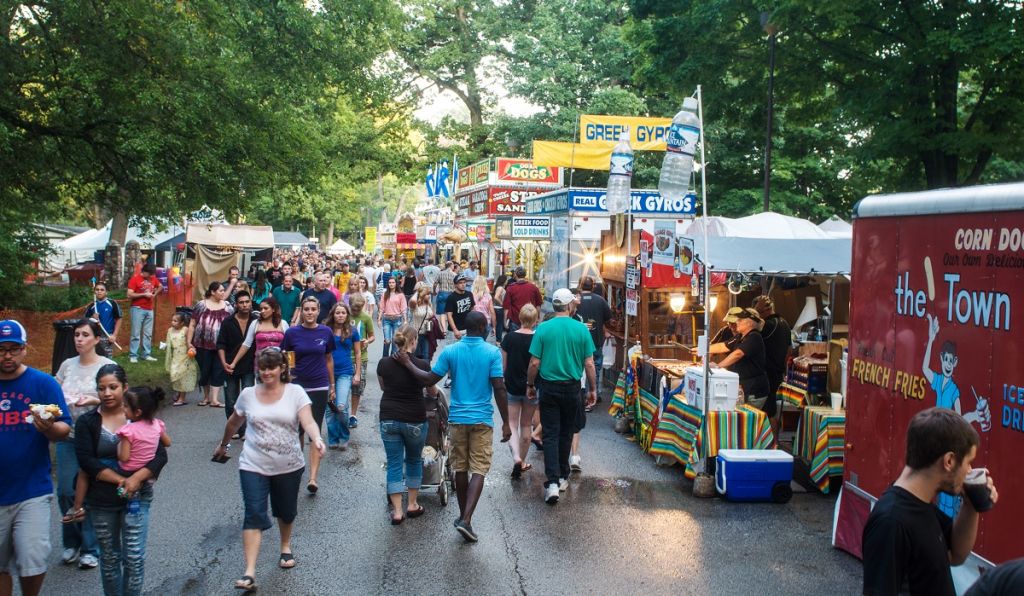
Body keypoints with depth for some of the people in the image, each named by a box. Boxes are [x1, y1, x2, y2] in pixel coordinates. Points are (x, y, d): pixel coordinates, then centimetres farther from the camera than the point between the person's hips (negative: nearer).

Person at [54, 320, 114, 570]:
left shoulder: (108, 366, -4)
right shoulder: (67, 365, 8)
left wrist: (93, 400, -22)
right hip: (68, 436, 4)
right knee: (65, 491, 4)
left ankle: (91, 548, 14)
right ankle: (71, 542, 25)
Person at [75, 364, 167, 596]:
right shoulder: (87, 422, -1)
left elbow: (160, 455, -5)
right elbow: (86, 461, -10)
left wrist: (136, 478, -20)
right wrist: (121, 480, -18)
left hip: (137, 498, -1)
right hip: (101, 501, 1)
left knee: (135, 558, -2)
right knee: (109, 558, 13)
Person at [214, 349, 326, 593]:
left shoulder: (295, 392, -7)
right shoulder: (248, 394, 0)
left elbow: (308, 421, -20)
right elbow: (233, 423, 17)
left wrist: (317, 439, -39)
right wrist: (223, 446, 28)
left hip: (289, 466, 0)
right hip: (254, 466, 0)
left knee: (286, 511, 18)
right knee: (254, 515, -10)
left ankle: (286, 547, 47)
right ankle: (249, 572, -12)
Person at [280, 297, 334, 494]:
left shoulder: (325, 332, 0)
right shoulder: (292, 333, -2)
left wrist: (332, 385, 14)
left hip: (319, 388, 0)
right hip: (297, 386, 1)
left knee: (315, 432, -5)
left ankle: (313, 478, -9)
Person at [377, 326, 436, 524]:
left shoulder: (384, 363, -3)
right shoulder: (422, 365, -11)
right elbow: (432, 391, 6)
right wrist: (435, 391, 30)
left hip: (389, 420, 1)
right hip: (414, 421, -1)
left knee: (394, 463, 7)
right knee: (414, 460, 19)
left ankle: (397, 511, 5)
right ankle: (412, 505, 25)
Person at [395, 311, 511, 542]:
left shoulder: (450, 351, -1)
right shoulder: (493, 352, -7)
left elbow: (430, 379, -2)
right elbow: (499, 389, -10)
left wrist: (408, 364, 11)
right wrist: (506, 423, -4)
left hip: (457, 417, 3)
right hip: (482, 419, -3)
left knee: (460, 468, 15)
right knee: (478, 470, -1)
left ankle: (463, 516, 27)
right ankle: (466, 519, -14)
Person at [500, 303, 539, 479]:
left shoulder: (509, 338, -7)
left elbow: (503, 365, -1)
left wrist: (504, 384, 13)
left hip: (512, 387, 0)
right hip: (532, 389, 0)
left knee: (512, 425, 6)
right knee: (526, 425, 15)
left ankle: (516, 457, -16)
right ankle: (523, 462, 24)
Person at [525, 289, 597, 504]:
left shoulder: (543, 329, -7)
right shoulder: (581, 329, -6)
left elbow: (534, 363, -7)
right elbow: (589, 364, -4)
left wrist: (530, 385, 7)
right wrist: (593, 389, 7)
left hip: (548, 387, -1)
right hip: (572, 388, 1)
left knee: (551, 434, 1)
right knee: (566, 434, 16)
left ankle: (552, 482, -9)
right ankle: (562, 477, 27)